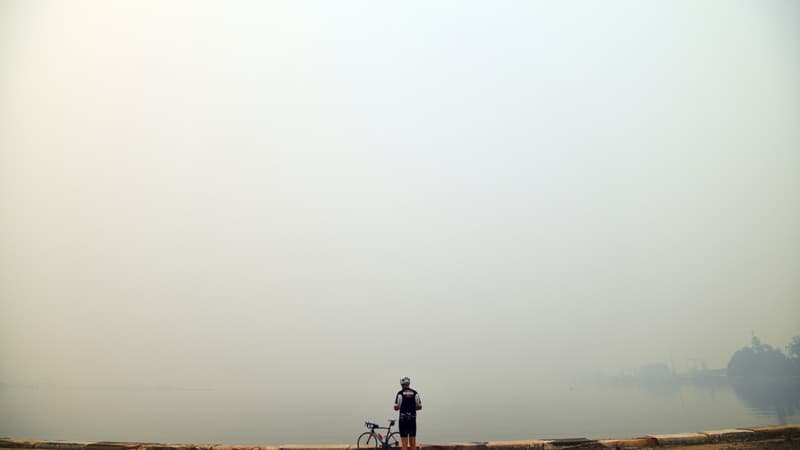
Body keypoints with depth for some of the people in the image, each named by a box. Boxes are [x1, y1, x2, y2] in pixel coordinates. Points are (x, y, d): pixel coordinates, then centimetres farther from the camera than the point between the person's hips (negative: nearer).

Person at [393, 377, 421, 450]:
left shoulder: (400, 393, -7)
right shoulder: (415, 393, 2)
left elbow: (396, 407, -9)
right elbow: (419, 406, 3)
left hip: (403, 419, -3)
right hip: (413, 419, 3)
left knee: (404, 443, 1)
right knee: (413, 442, 10)